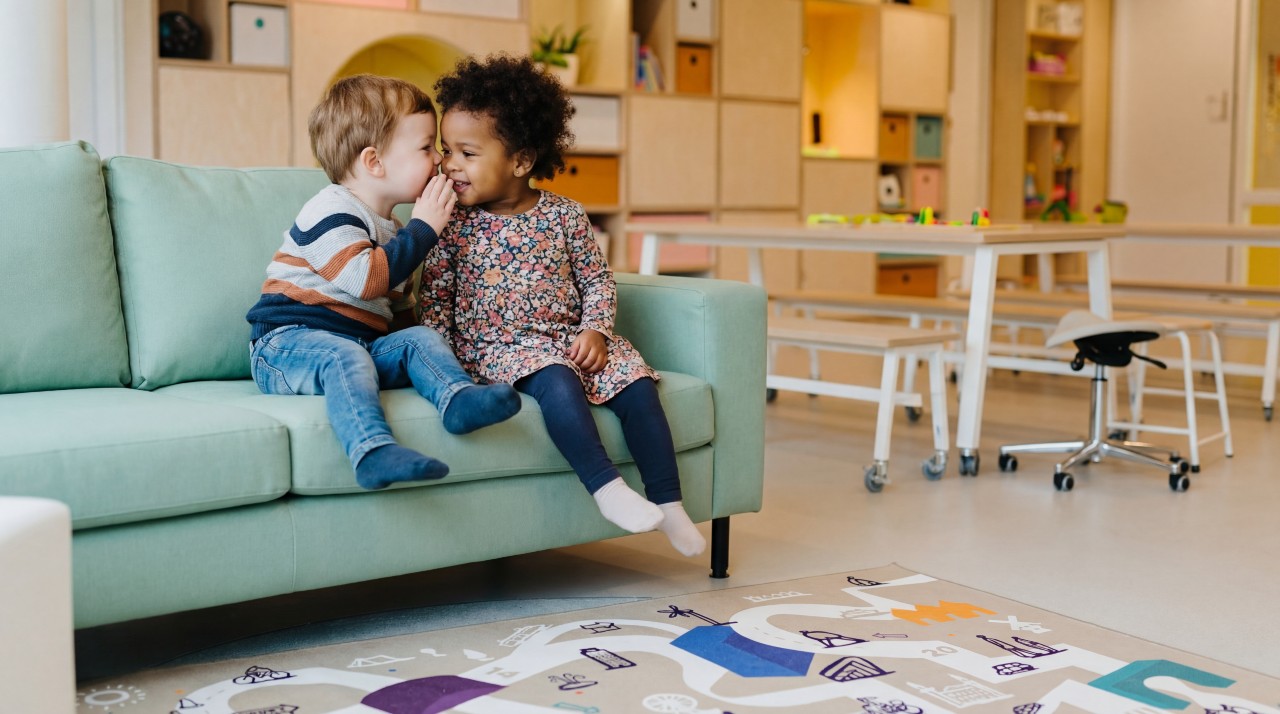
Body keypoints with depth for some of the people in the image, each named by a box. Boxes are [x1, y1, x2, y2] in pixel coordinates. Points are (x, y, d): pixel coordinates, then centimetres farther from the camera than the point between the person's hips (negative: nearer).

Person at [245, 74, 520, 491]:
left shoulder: (392, 228, 20)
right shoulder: (331, 214, -11)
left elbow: (399, 307, 28)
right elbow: (366, 278, -26)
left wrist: (414, 337, 9)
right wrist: (423, 228, -18)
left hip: (365, 343, 8)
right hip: (289, 342, -8)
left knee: (421, 337, -11)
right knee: (345, 357, -37)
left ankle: (458, 398, -36)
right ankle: (372, 450, -55)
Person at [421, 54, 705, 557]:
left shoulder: (564, 216, 2)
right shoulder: (454, 225, -1)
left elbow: (597, 278, 9)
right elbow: (435, 298, 3)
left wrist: (595, 329, -7)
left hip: (571, 337, 3)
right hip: (498, 346, -3)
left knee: (638, 385, -16)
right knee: (557, 381, -34)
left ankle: (668, 504, -9)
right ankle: (606, 487, -35)